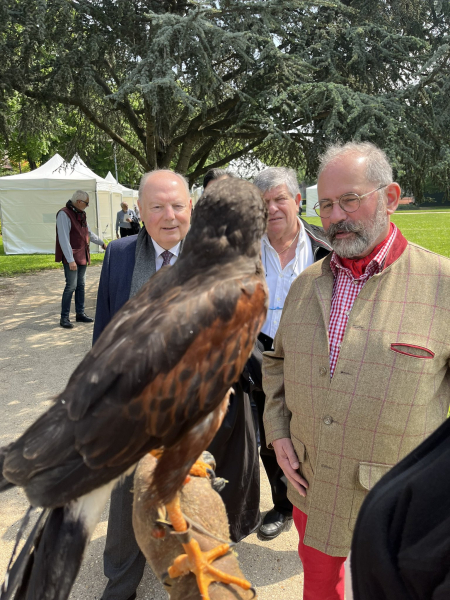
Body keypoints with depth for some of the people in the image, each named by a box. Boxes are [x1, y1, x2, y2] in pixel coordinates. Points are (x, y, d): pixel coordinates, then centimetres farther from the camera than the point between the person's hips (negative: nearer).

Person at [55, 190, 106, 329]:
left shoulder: (80, 214, 14)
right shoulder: (64, 214, -15)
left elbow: (88, 233, 29)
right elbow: (64, 239, -20)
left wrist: (101, 243, 37)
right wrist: (70, 260, -24)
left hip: (82, 256, 9)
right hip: (71, 258, -9)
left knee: (81, 285, 11)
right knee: (71, 286, -8)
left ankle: (80, 314, 20)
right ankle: (64, 318, 0)